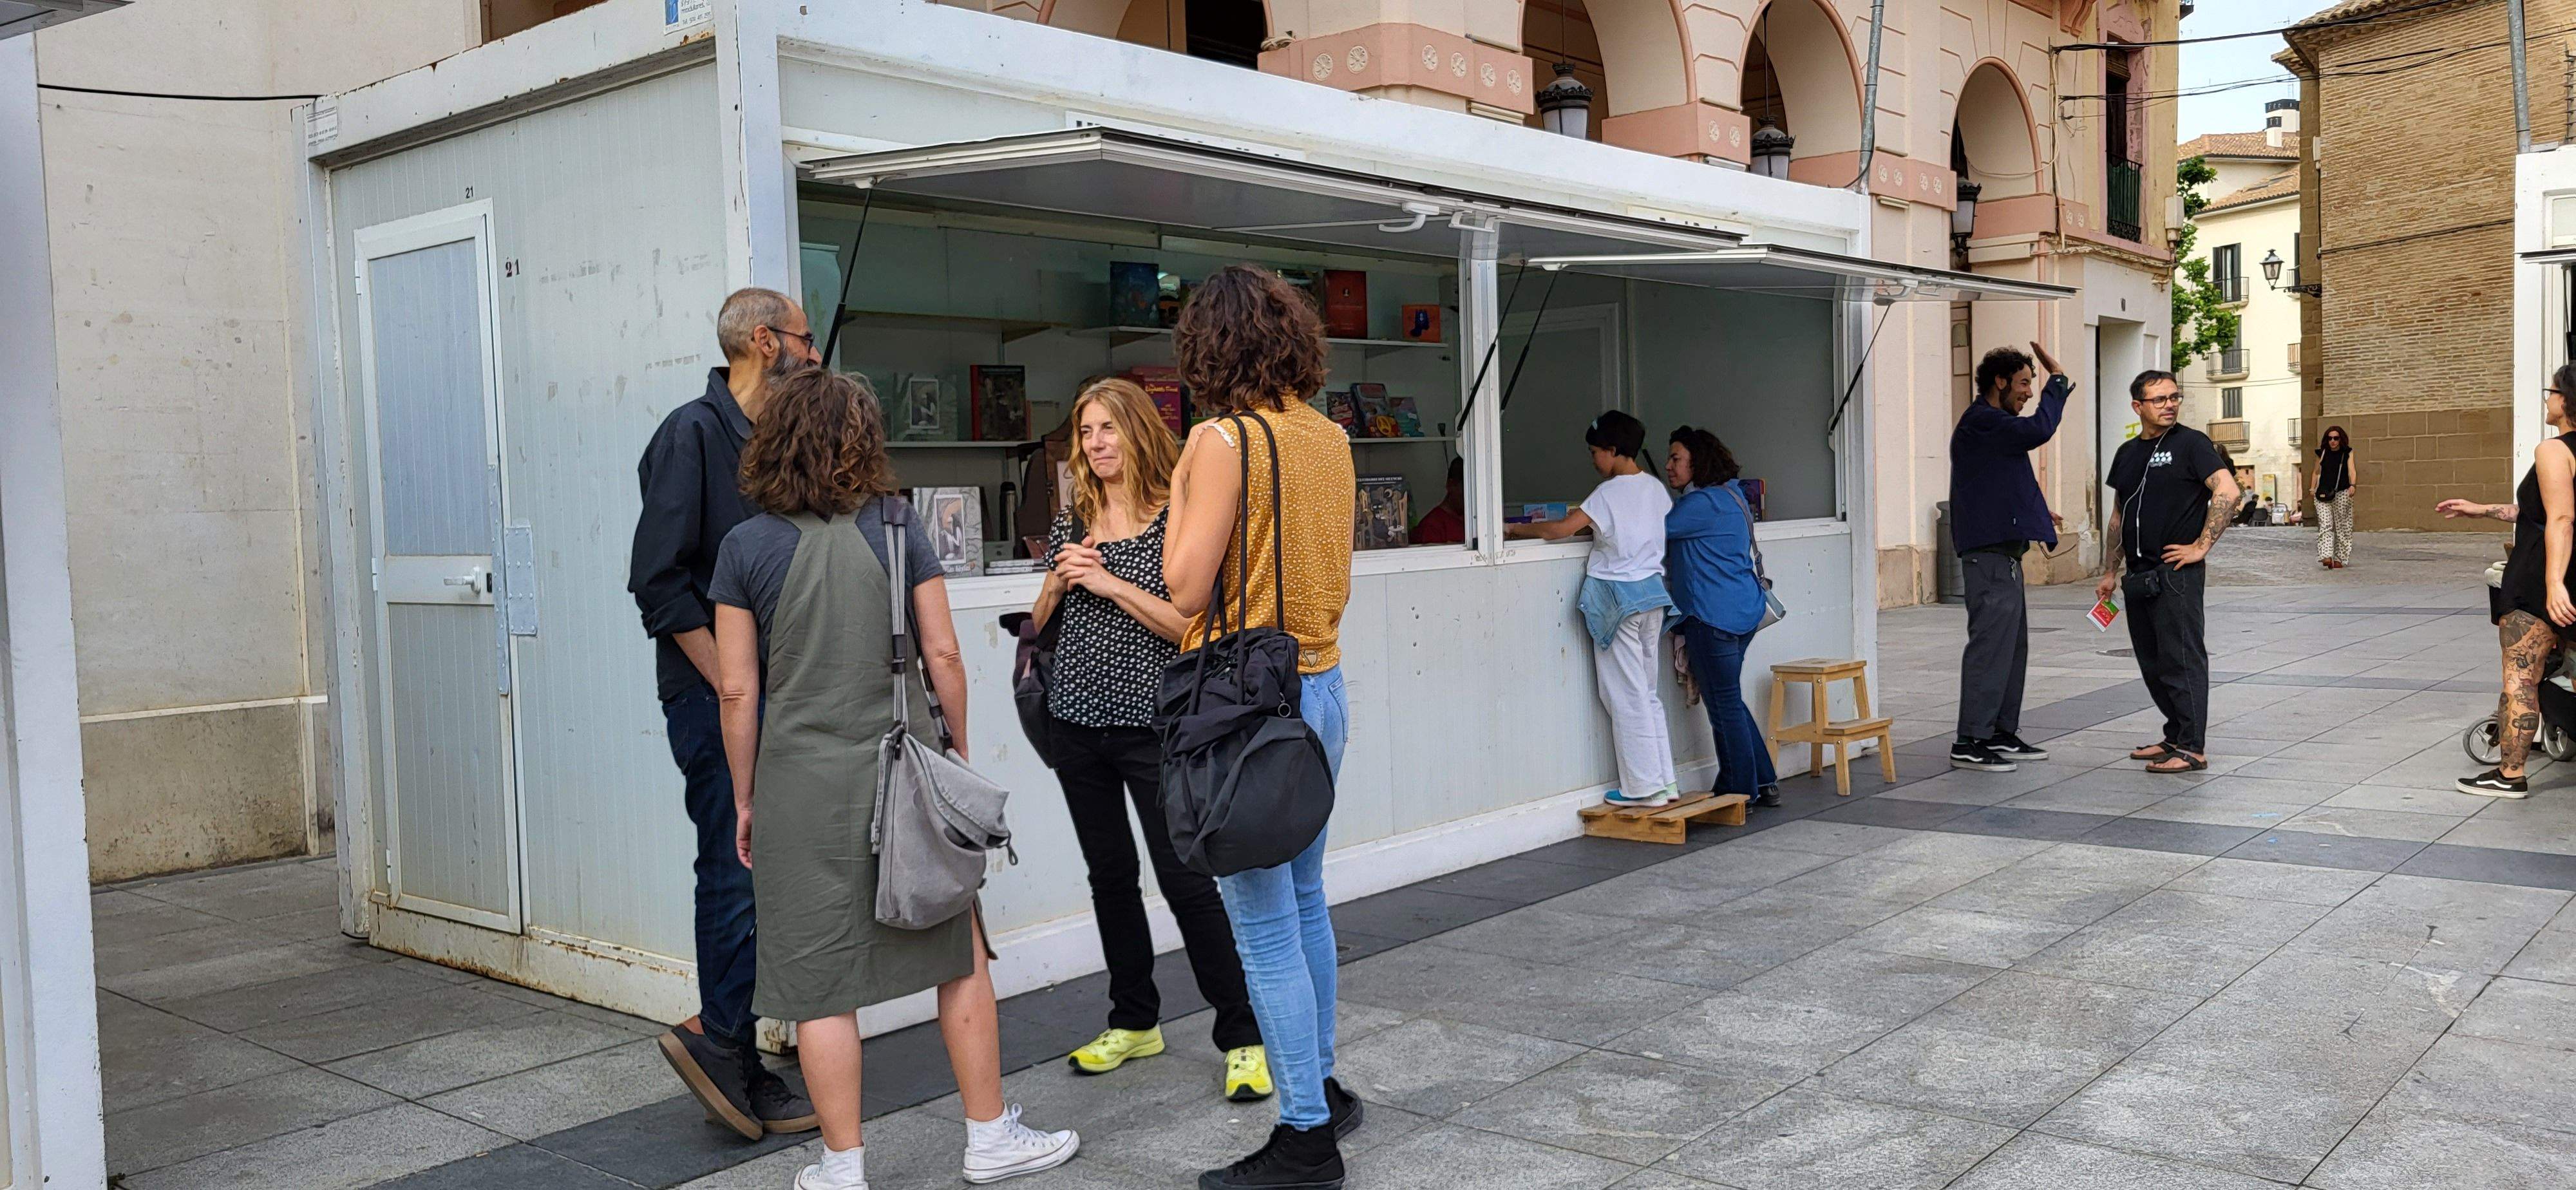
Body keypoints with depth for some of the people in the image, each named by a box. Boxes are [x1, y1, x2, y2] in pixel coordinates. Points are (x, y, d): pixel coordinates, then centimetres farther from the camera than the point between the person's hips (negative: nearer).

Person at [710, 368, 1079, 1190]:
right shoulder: (898, 529, 0)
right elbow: (943, 657, -1)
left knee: (821, 985, 7)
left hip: (802, 784, -1)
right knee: (960, 959, 13)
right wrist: (959, 759, 11)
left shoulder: (747, 546, -2)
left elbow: (737, 691, -3)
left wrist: (745, 800, 7)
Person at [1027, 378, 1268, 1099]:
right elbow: (1039, 626, 18)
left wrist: (1112, 584, -17)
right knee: (1109, 874, 13)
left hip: (1152, 724, -6)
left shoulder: (1176, 520, -6)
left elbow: (1193, 625, -13)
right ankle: (1135, 1023, 28)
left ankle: (1243, 1037, 3)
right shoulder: (1071, 526, 11)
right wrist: (1058, 583, -2)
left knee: (1185, 878, -7)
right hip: (1078, 721, 6)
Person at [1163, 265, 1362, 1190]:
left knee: (1265, 928, 0)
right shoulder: (1329, 437, 8)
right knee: (1304, 901, 21)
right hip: (1322, 686, 8)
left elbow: (1186, 588, -16)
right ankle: (1321, 1088, 33)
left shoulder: (1227, 440, -15)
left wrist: (1181, 489, -3)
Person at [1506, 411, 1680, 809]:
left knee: (1625, 695, -1)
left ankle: (1645, 787, 1)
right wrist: (1593, 521, 23)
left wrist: (1516, 528, -6)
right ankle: (1665, 782, 14)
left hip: (1618, 598, -8)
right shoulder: (1656, 488, 9)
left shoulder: (1609, 493, -13)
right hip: (1652, 594, 8)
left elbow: (1562, 529, -20)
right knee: (1646, 693, 14)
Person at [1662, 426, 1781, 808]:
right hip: (1743, 611, 10)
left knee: (1725, 705, -1)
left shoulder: (1703, 503, -16)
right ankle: (1763, 783, 22)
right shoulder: (1728, 497, 17)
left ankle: (1741, 792, 7)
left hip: (1715, 617, -10)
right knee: (1729, 702, 17)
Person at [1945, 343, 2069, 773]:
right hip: (1989, 555, -11)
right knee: (1990, 645, -11)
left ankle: (2002, 733, 20)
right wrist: (2058, 380, -13)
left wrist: (2036, 514, 24)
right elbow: (2039, 430, -24)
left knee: (2012, 646, 14)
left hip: (2002, 552, 11)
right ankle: (1970, 743, -9)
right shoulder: (1980, 422, -12)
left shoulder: (1991, 424, 22)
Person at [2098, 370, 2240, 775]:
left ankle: (2192, 748, -2)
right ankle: (2175, 737, 24)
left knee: (2182, 659, -6)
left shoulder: (2191, 443, -5)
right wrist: (2110, 572, 19)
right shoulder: (2127, 453, 15)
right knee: (2152, 663, 13)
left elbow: (2228, 492, -16)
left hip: (2176, 571, -7)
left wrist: (2201, 546, -16)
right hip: (2138, 575, 7)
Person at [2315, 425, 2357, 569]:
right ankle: (2326, 556, -24)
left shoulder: (2347, 453, 5)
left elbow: (2352, 470, -9)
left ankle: (2340, 558, 7)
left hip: (2342, 493, -1)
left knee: (2341, 527, 1)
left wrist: (2353, 485, -25)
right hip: (2324, 495, 1)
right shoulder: (2323, 453, 11)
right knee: (2325, 525, -12)